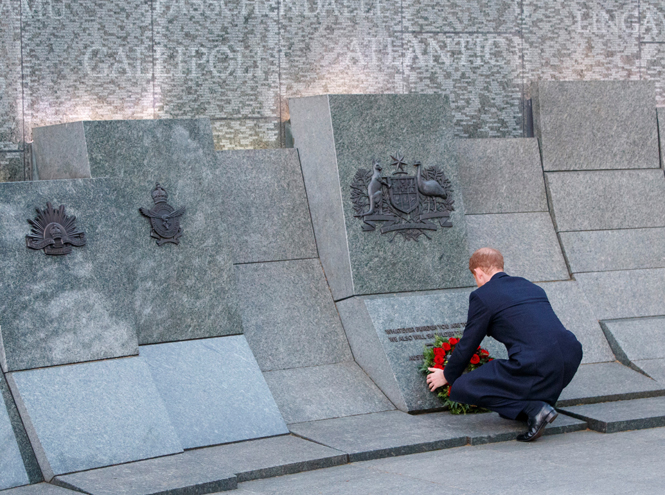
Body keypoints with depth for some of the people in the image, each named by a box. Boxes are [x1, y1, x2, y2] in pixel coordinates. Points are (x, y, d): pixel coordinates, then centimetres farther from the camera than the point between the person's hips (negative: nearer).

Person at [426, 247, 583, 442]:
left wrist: (447, 376, 29)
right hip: (571, 360, 8)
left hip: (535, 367, -8)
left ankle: (533, 408, -7)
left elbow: (468, 344, 11)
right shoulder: (532, 287, 24)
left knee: (462, 388, 3)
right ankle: (540, 399, 21)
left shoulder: (482, 296, 4)